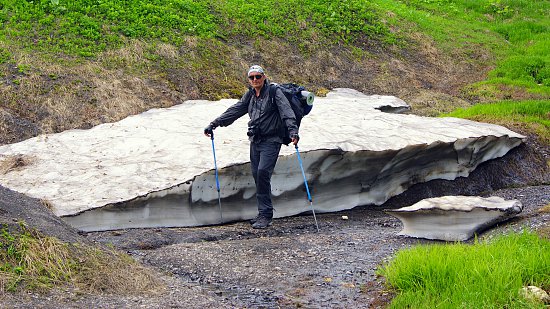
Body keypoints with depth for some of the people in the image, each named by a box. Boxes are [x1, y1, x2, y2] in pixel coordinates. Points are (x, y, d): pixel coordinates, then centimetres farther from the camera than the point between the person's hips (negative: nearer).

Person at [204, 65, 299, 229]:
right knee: (257, 175, 3)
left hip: (271, 141, -7)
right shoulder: (250, 95, 13)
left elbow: (286, 111, -18)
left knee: (263, 171, -19)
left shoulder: (275, 92, -6)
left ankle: (266, 215, -14)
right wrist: (213, 124, 15)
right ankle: (263, 214, 11)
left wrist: (293, 130, -35)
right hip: (255, 141, 7)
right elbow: (234, 111, 18)